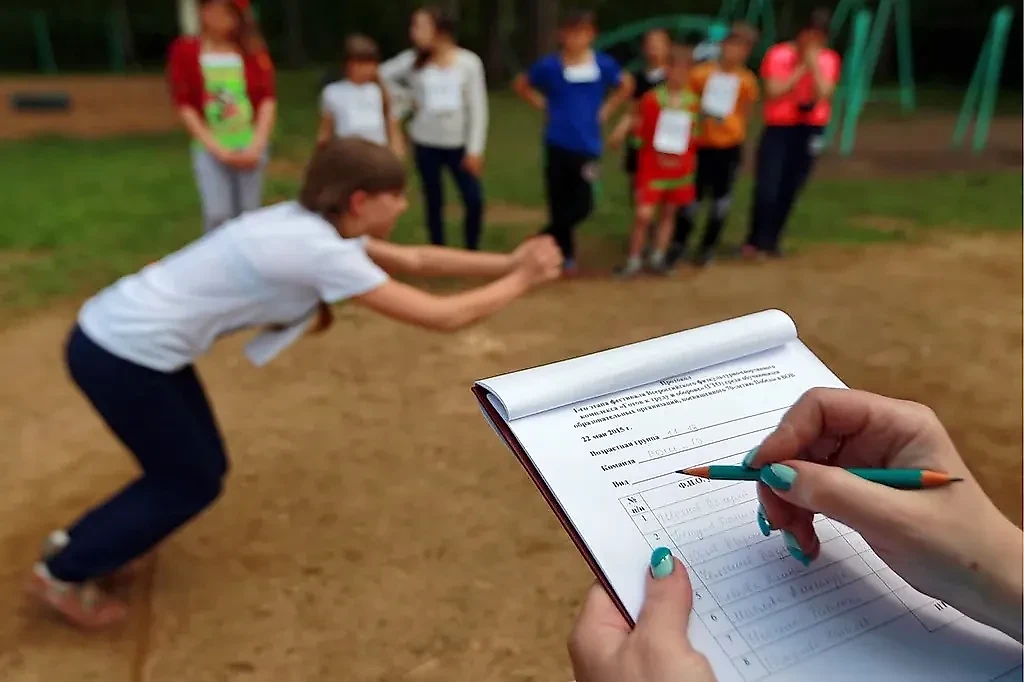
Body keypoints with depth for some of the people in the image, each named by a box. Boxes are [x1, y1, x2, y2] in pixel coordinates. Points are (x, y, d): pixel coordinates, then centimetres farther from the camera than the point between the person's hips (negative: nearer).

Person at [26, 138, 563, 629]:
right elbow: (443, 316, -20)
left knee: (203, 466, 17)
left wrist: (509, 261, 5)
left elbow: (414, 259, 10)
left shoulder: (310, 223, 4)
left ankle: (77, 544, 37)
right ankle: (63, 573, 27)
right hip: (123, 355, -9)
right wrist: (521, 282, -7)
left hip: (119, 335, 9)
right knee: (191, 483, 9)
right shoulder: (323, 252, -24)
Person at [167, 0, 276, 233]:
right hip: (210, 148, -1)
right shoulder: (185, 50, -2)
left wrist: (256, 146, -9)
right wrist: (216, 149, -9)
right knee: (217, 215, -14)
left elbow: (268, 99, 1)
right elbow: (184, 105, -2)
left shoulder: (254, 50, 2)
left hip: (250, 146, 2)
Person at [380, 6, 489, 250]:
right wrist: (407, 98, 1)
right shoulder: (413, 60, -4)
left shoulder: (469, 62, -8)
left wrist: (475, 149, -9)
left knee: (475, 201, -9)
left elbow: (478, 108, -6)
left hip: (459, 144, -1)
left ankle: (472, 253, 11)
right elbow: (383, 75, 10)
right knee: (434, 204, 6)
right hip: (426, 144, 1)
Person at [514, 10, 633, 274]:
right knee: (558, 203, 4)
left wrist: (606, 109, 6)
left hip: (587, 146, 1)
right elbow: (520, 85, 11)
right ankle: (566, 254, 22)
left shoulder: (603, 64, -2)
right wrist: (544, 105, 2)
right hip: (557, 144, -1)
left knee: (582, 205, -7)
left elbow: (626, 86, 17)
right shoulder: (549, 65, -5)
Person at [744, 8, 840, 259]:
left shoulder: (829, 60, 6)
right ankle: (754, 241, 4)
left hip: (811, 129, 3)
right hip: (779, 128, -3)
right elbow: (773, 92, -13)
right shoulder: (778, 54, -4)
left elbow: (824, 94, -7)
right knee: (767, 188, -10)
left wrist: (814, 65, -13)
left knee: (790, 189, 4)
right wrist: (801, 68, -12)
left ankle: (771, 241, 15)